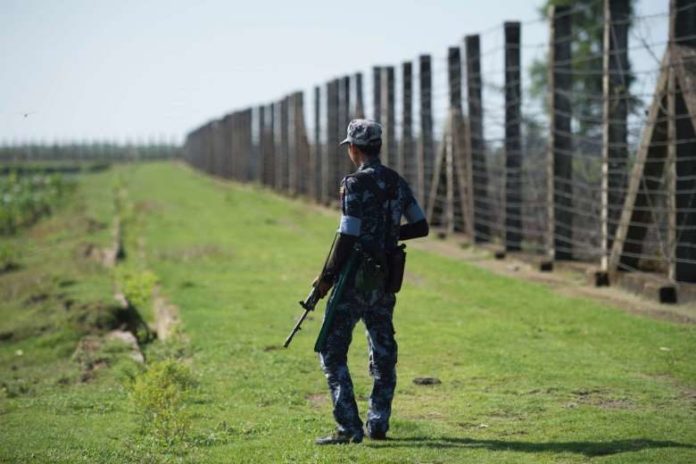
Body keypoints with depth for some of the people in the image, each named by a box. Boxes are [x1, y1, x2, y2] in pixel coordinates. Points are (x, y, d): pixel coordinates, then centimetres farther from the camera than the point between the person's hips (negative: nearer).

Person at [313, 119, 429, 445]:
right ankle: (378, 424, 17)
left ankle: (349, 427, -9)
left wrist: (326, 278, -8)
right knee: (383, 351, 14)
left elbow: (347, 238, -17)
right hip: (385, 280, 7)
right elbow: (421, 227, 12)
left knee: (333, 351, -2)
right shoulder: (397, 182, 7)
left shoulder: (356, 184, -15)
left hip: (356, 279, -7)